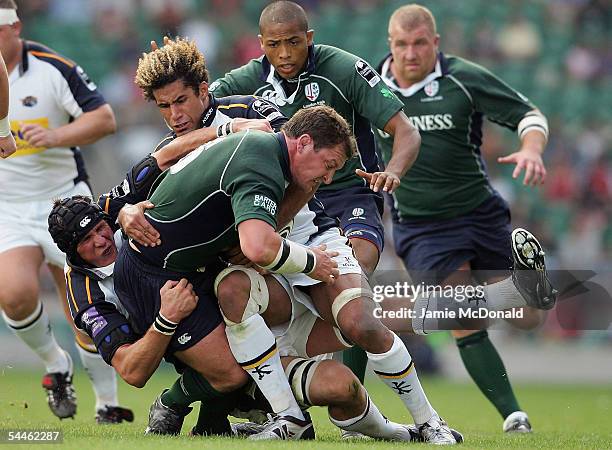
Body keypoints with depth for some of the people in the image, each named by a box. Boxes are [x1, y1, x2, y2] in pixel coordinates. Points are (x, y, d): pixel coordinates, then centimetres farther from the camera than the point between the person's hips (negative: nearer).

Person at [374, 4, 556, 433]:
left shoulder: (465, 78, -9)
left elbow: (530, 115, -6)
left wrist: (530, 150, -26)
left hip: (483, 214, 0)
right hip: (421, 227, 0)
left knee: (527, 316, -5)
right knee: (466, 325, -13)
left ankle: (530, 267, 16)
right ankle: (513, 416, -10)